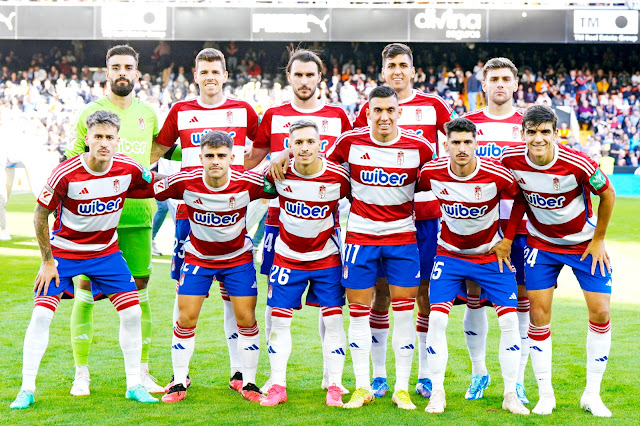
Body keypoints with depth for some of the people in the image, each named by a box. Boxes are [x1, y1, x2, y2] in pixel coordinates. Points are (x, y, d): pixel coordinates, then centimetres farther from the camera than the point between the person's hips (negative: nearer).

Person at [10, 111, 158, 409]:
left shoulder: (129, 169, -15)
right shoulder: (65, 174, -24)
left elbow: (156, 186, 9)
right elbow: (40, 214, -12)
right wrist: (47, 261, -10)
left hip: (106, 251, 3)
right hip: (63, 251, -3)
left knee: (132, 313, -4)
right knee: (41, 315, -11)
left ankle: (134, 385, 11)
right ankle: (27, 390, -1)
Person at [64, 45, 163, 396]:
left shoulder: (148, 114, 10)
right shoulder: (90, 112, 2)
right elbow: (72, 160, 5)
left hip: (137, 214, 3)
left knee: (140, 289, 5)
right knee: (86, 290, -2)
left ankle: (141, 372, 14)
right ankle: (81, 373, 7)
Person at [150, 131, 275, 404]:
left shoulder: (247, 182, -22)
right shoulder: (185, 182, -21)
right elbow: (150, 190, -6)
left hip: (238, 257, 0)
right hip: (198, 256, 0)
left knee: (246, 319, -2)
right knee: (185, 319, -3)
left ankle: (248, 383, 13)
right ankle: (179, 383, 11)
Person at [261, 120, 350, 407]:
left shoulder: (338, 177, -15)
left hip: (327, 257, -1)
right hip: (287, 257, 1)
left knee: (333, 319, -3)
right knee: (279, 319, 0)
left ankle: (334, 387, 6)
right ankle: (278, 386, 9)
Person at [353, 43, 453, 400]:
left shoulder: (432, 106, 6)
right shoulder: (370, 109, 7)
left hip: (425, 212, 0)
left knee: (426, 291, 2)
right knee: (381, 290, 2)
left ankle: (426, 376, 11)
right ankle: (379, 376, 11)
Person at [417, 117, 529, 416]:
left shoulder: (496, 175, -21)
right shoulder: (432, 173, -16)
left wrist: (507, 240, -2)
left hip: (491, 254, -1)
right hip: (450, 254, 1)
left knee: (510, 320, -7)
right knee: (436, 318, -13)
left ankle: (511, 395, 6)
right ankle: (437, 393, 0)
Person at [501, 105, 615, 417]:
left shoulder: (577, 164, -28)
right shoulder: (511, 160, -19)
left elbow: (607, 195, -11)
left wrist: (598, 239, -6)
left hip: (584, 243, -1)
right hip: (541, 243, 2)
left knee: (600, 312, -6)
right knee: (539, 316, -4)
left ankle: (592, 394, 8)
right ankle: (545, 395, 8)